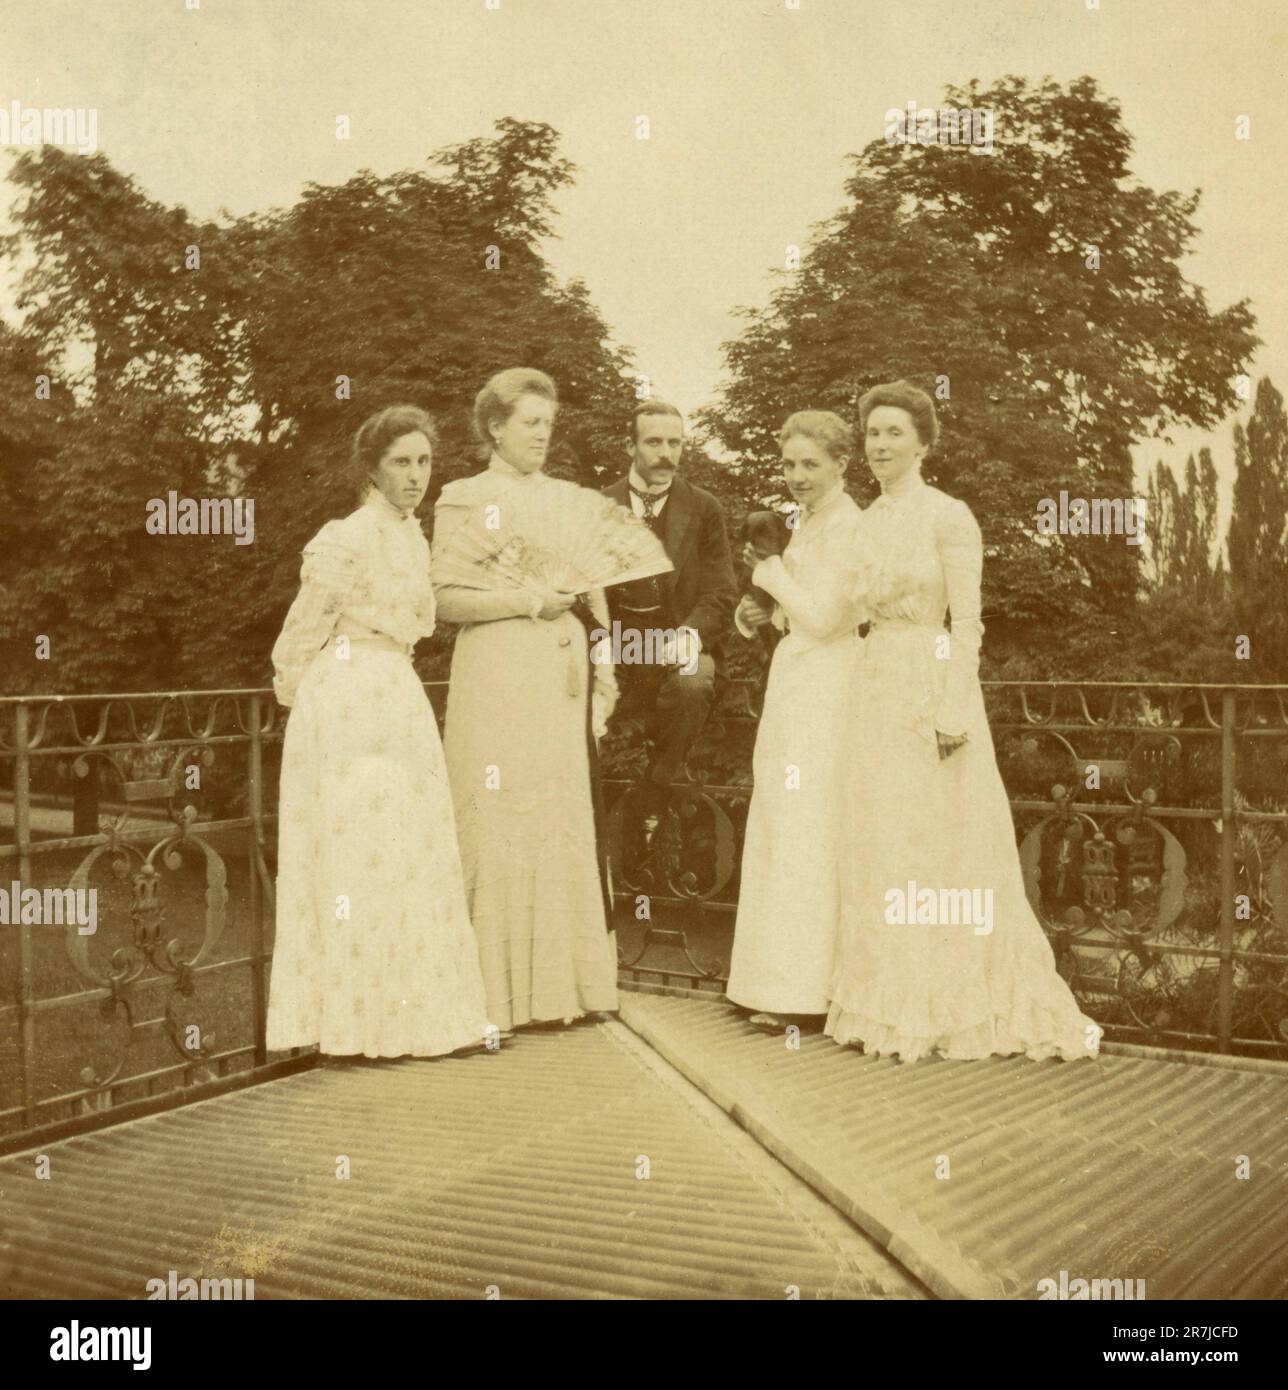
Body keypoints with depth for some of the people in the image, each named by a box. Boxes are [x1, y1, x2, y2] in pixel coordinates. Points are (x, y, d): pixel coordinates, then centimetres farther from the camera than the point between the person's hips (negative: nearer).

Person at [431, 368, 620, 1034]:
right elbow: (445, 598, -7)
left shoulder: (567, 496, 16)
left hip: (563, 677, 5)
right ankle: (497, 994, 3)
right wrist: (524, 602, -15)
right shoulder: (463, 497, 1)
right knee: (499, 824, -4)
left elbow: (594, 590, 18)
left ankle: (559, 985, 13)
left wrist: (604, 672, 11)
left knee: (563, 824, 5)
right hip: (496, 675, -5)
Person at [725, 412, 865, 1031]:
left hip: (823, 692, -10)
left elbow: (824, 616, -19)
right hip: (797, 687, 10)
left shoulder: (845, 525, -13)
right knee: (783, 828, 12)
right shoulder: (808, 521, 16)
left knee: (806, 830, -6)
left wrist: (773, 574, -6)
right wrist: (767, 613, 5)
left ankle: (800, 986, 1)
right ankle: (785, 983, 20)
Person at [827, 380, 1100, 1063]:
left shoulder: (949, 516, -6)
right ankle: (897, 1001, 15)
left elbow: (967, 621, -11)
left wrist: (955, 710, -18)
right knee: (883, 846, 7)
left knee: (944, 844, -2)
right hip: (876, 692, 6)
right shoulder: (866, 523, 13)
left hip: (933, 690, -6)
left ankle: (964, 1006, 9)